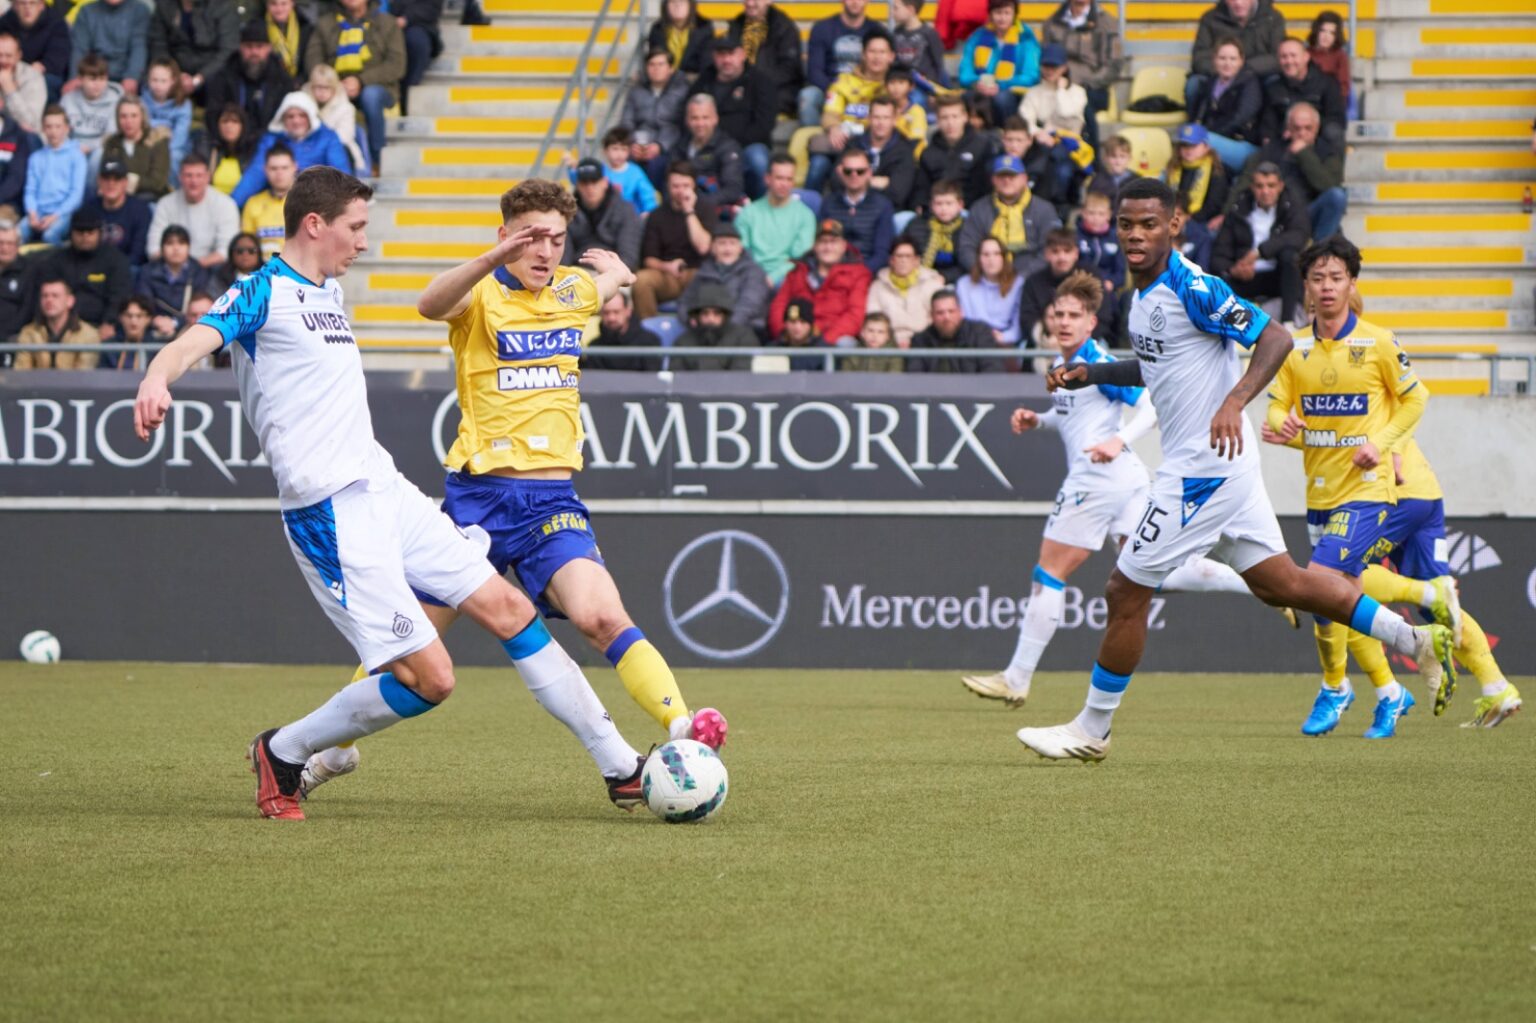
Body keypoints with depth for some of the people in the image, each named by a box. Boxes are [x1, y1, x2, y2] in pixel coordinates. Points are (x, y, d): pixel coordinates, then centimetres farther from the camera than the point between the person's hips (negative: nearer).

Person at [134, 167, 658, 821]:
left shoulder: (329, 291, 17)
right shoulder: (262, 293, -10)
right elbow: (199, 339, -28)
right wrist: (158, 378, -49)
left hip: (386, 490, 9)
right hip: (331, 514, -9)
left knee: (506, 608, 7)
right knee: (428, 677, -13)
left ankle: (620, 765, 15)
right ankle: (282, 753, 7)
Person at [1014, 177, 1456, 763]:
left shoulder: (1192, 288, -17)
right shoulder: (1144, 293, 12)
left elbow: (1275, 339, -21)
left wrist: (1235, 401, -34)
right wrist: (1089, 375, 18)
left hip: (1204, 467, -10)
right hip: (1214, 467, 10)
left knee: (1125, 593, -3)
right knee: (1280, 584, 13)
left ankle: (1092, 730, 9)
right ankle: (1417, 641, 16)